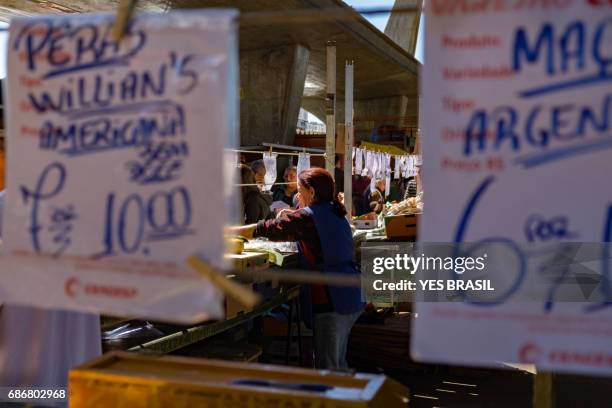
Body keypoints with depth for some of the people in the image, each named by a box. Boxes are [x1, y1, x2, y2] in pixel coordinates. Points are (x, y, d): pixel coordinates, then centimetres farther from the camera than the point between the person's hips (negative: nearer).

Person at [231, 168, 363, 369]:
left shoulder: (307, 217, -14)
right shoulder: (334, 212, 13)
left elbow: (266, 229, -12)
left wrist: (227, 231, -2)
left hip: (331, 300, -9)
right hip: (352, 295, 9)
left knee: (326, 367, 0)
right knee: (338, 362, 21)